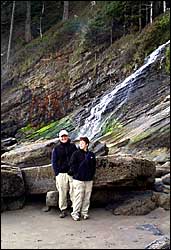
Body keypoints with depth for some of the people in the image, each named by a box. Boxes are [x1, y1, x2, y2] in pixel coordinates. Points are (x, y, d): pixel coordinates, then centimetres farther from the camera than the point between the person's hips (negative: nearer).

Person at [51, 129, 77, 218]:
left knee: (73, 191, -2)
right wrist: (57, 173, -2)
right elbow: (54, 162, 7)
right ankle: (63, 210, 9)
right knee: (62, 192, 1)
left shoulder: (73, 147, 10)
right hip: (61, 174, 0)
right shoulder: (56, 149, 8)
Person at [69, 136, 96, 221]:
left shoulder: (91, 155, 8)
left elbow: (94, 166, 16)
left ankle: (84, 212, 19)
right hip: (78, 179, -4)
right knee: (78, 197, -4)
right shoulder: (76, 154, -2)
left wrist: (91, 175, 8)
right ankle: (75, 213, 5)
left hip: (89, 180, 4)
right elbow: (72, 165, -3)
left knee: (87, 197, 8)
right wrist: (76, 174, -6)